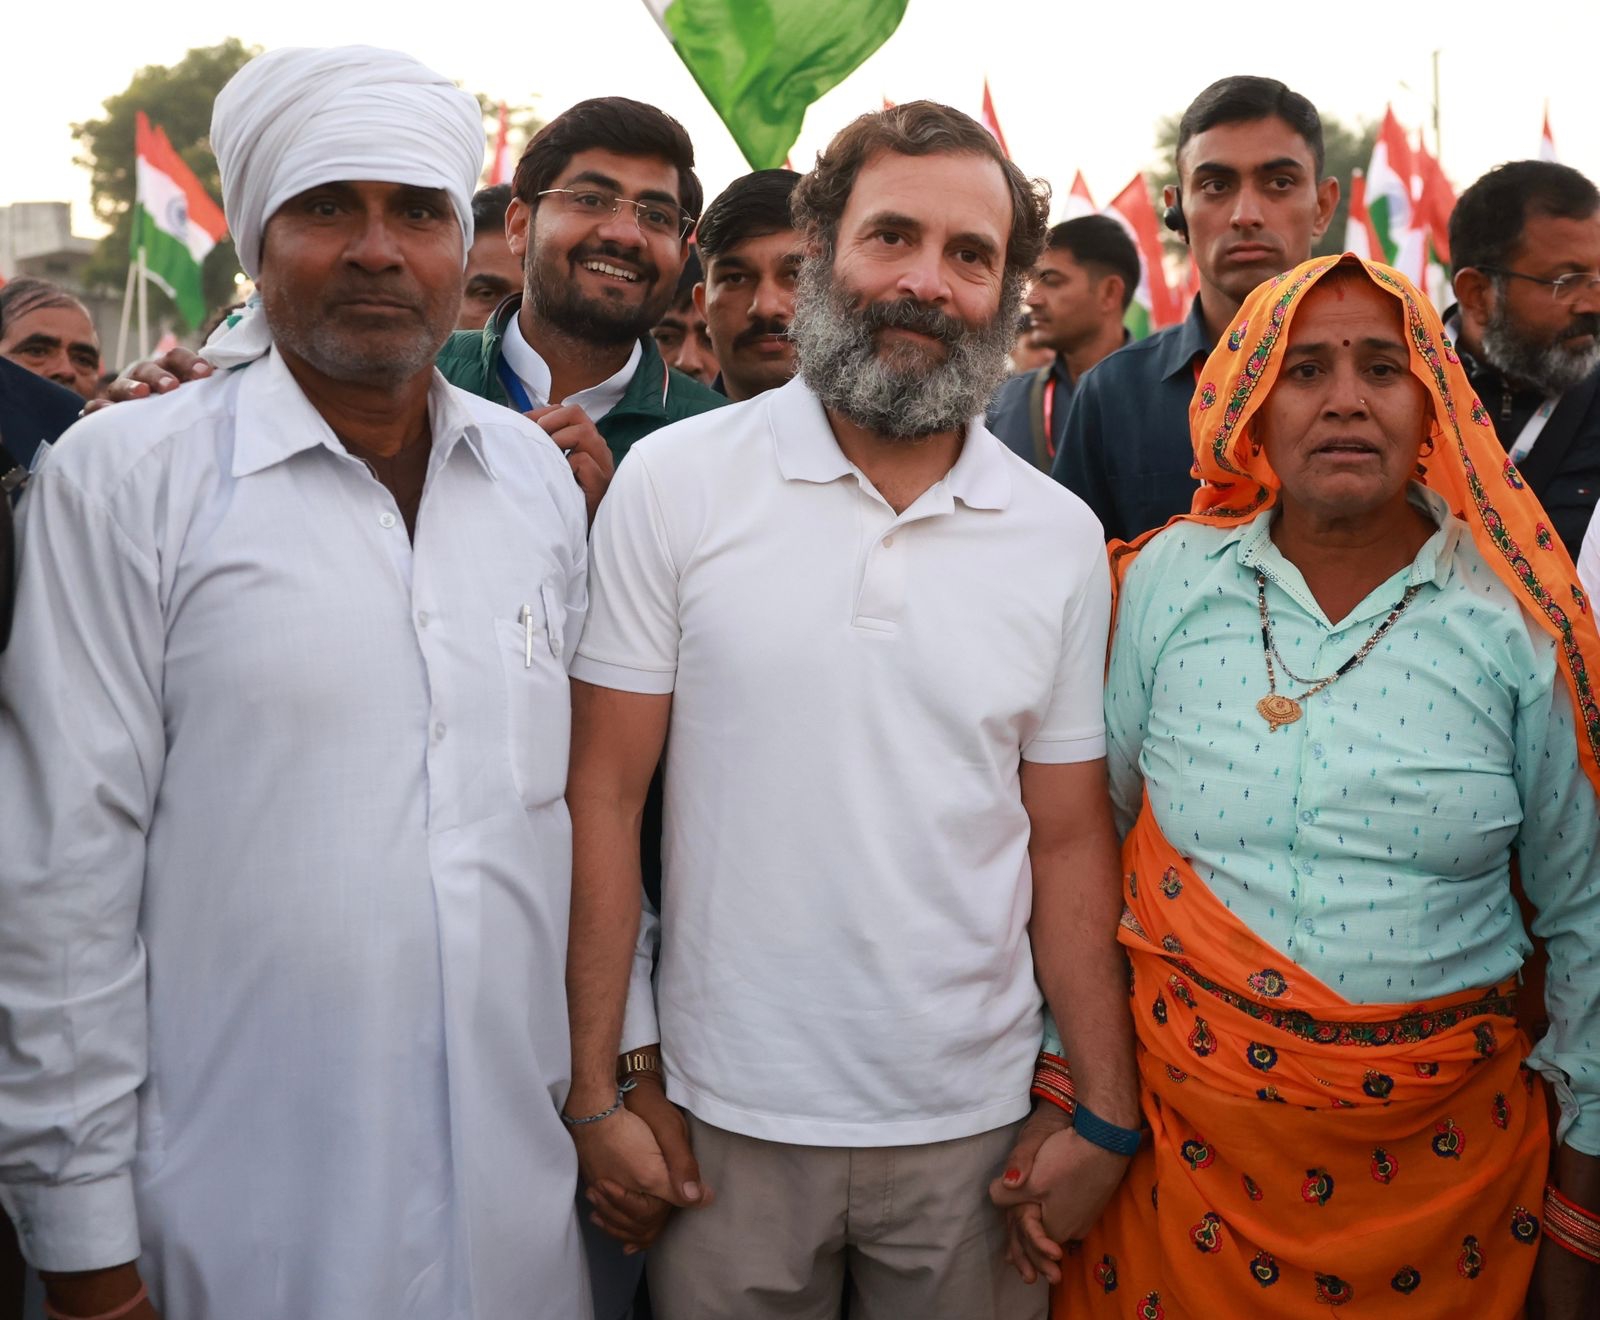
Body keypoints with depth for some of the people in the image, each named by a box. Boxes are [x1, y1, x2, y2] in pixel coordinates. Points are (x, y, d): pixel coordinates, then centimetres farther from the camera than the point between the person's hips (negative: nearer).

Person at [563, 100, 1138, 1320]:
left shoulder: (1062, 537, 0)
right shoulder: (673, 480, -6)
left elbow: (1070, 841, 4)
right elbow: (602, 796, -5)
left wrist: (1108, 1116, 1)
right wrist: (598, 1090, -5)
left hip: (973, 1122, 2)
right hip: (727, 1121, -1)